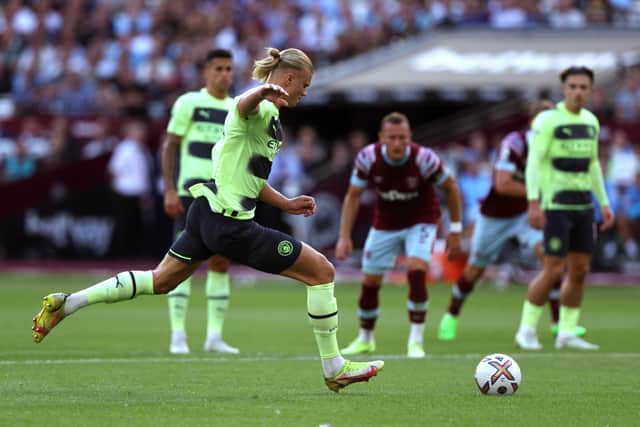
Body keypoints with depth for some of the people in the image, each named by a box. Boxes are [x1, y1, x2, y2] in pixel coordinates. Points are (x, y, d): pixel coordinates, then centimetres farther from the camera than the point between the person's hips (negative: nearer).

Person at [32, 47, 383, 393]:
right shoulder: (260, 109, -14)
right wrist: (262, 92, -64)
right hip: (230, 224, -10)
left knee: (160, 280, 20)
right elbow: (243, 105, -41)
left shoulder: (270, 118, 17)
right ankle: (334, 369, 1)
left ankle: (65, 304, 20)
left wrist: (286, 204, 27)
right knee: (322, 271, -5)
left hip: (207, 211, 10)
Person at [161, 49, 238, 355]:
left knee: (221, 262, 3)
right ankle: (178, 335, -7)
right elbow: (169, 147, -2)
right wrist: (169, 190, -11)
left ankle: (215, 335, 9)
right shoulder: (189, 103, 0)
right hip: (191, 191, -5)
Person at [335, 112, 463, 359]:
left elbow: (450, 188, -9)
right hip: (385, 224, 3)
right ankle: (365, 339, 30)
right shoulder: (368, 158, -21)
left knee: (417, 272, -25)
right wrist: (344, 236, -10)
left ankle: (416, 340, -15)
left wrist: (455, 230, -6)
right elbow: (353, 196, -6)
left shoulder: (424, 159, -26)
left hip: (421, 222, -3)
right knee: (370, 282, 5)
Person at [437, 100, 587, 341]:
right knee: (474, 269, 9)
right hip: (495, 215, -4)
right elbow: (502, 185, -33)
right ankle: (451, 317, 36)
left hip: (526, 212, 4)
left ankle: (558, 322, -16)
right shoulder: (514, 143, -26)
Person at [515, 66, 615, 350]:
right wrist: (533, 203, -21)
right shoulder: (547, 120, -9)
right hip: (556, 206, -7)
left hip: (584, 205, 7)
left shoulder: (591, 121, 13)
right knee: (554, 271, -9)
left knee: (580, 270, 5)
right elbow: (534, 162, -13)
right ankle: (526, 330, 4)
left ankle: (566, 333, 13)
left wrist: (604, 204, 18)